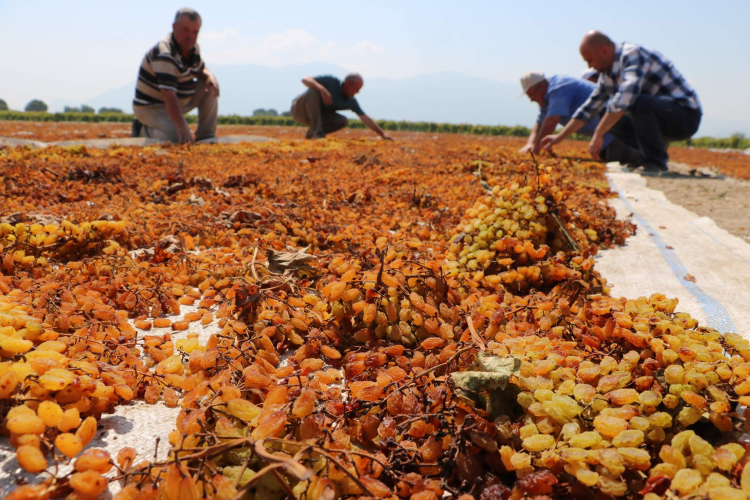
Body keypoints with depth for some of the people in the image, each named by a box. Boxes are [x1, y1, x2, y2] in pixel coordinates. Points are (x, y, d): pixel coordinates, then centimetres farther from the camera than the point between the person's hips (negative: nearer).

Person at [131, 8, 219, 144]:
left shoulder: (192, 47, 1)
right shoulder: (164, 54, -27)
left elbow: (201, 70, 17)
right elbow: (168, 95, -36)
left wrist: (210, 77, -11)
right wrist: (181, 127, -46)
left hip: (180, 101, 9)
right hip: (151, 107, -9)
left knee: (210, 88, -3)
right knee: (177, 137, -30)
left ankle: (206, 136, 1)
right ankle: (142, 131, -1)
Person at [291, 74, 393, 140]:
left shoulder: (351, 102, -2)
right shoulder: (332, 82, -19)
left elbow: (365, 119, 1)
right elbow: (305, 80, -26)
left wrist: (383, 134, -4)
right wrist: (322, 89, -42)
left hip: (315, 115, 6)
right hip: (299, 109, -5)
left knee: (343, 121, -13)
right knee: (313, 92, -36)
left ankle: (311, 133, 0)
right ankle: (317, 131, -28)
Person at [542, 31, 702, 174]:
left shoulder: (633, 54, -18)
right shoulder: (607, 74, 10)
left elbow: (626, 97, -33)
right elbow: (589, 107, 19)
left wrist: (598, 133, -32)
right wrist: (559, 137, 16)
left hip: (686, 116, -9)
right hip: (666, 121, 9)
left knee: (637, 103, -33)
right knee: (611, 119, 10)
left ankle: (655, 162, -18)